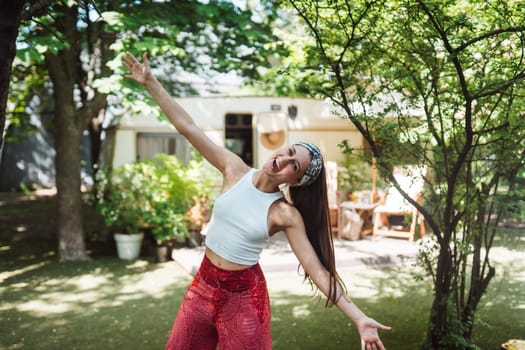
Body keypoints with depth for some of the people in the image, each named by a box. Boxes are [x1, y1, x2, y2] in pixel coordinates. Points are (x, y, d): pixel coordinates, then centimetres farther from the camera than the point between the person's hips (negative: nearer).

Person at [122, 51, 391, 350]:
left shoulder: (285, 214, -16)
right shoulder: (235, 169, -8)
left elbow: (318, 271, -16)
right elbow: (187, 127, -7)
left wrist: (359, 318, -23)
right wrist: (151, 82, -9)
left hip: (245, 295, -4)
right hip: (204, 284, 4)